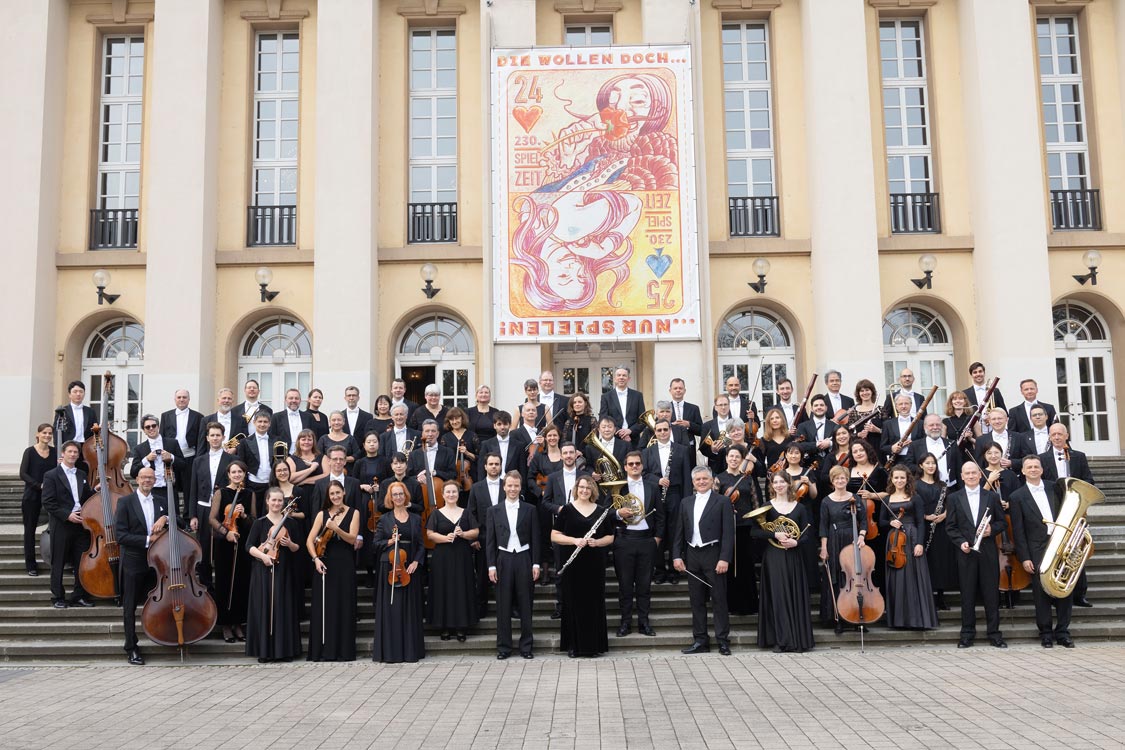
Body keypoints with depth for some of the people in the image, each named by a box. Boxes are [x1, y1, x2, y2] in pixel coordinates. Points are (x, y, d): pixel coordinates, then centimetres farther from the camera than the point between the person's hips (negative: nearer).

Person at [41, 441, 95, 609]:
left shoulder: (82, 475, 15)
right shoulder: (51, 475, -3)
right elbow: (48, 503, -9)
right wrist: (67, 515, -17)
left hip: (80, 524, 5)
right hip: (61, 525, -5)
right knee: (58, 563, 3)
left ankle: (78, 596, 14)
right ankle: (58, 598, 13)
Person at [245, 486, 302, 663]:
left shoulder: (291, 523, 9)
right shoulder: (259, 522, 3)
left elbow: (297, 548, 12)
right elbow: (249, 546, -2)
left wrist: (290, 544, -9)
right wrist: (262, 555, -18)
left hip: (284, 571, 2)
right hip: (263, 571, -1)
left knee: (284, 608, 1)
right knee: (264, 608, -2)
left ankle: (285, 649, 8)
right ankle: (264, 651, 5)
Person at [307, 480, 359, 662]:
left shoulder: (353, 513, 5)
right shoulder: (322, 514, 7)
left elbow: (352, 539, -6)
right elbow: (309, 540, 1)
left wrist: (336, 528, -21)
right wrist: (316, 558, -14)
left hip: (345, 565, -1)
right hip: (325, 564, 1)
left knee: (344, 607, 0)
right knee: (323, 607, 0)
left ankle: (343, 651, 6)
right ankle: (322, 650, 7)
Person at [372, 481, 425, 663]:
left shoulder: (415, 519, 10)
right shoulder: (384, 519, 6)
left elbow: (421, 545, 8)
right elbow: (376, 543, 5)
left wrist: (416, 562, -7)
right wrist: (389, 542, -13)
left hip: (409, 568, 2)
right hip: (389, 568, -1)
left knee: (410, 609, 4)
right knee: (390, 608, -2)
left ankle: (411, 650, 10)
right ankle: (390, 652, 3)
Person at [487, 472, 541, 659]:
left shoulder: (529, 510, 5)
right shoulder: (494, 510, 5)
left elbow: (535, 538, 4)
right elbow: (490, 540, 4)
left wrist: (535, 564, -2)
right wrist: (491, 565, -3)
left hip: (524, 559, 0)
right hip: (503, 560, 0)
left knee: (525, 605, 4)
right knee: (503, 605, 2)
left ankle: (526, 646, 12)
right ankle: (504, 647, 11)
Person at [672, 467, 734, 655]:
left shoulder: (722, 502, -1)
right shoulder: (686, 503, 13)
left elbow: (728, 532, -6)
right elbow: (679, 531, 13)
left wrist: (724, 558, -14)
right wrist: (677, 556, 4)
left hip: (713, 555, -4)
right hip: (692, 556, 5)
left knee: (719, 599, -1)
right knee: (697, 600, 8)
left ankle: (723, 641, 6)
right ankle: (700, 641, 15)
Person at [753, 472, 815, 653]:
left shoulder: (799, 508, 7)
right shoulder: (766, 507, 2)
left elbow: (806, 534, 6)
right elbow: (754, 531, -4)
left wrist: (796, 542, -14)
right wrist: (775, 534, -16)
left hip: (793, 556, 2)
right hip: (773, 556, -2)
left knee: (796, 596, 3)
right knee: (777, 596, -3)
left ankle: (798, 639, 11)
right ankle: (780, 640, 2)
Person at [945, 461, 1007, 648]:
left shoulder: (992, 497, 8)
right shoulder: (954, 498, 6)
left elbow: (1002, 522, 10)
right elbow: (950, 526, 4)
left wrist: (992, 529, -10)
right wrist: (960, 542, -10)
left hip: (988, 551, 0)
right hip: (966, 552, 0)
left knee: (991, 594, 3)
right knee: (967, 595, 3)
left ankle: (994, 634, 11)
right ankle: (967, 634, 11)